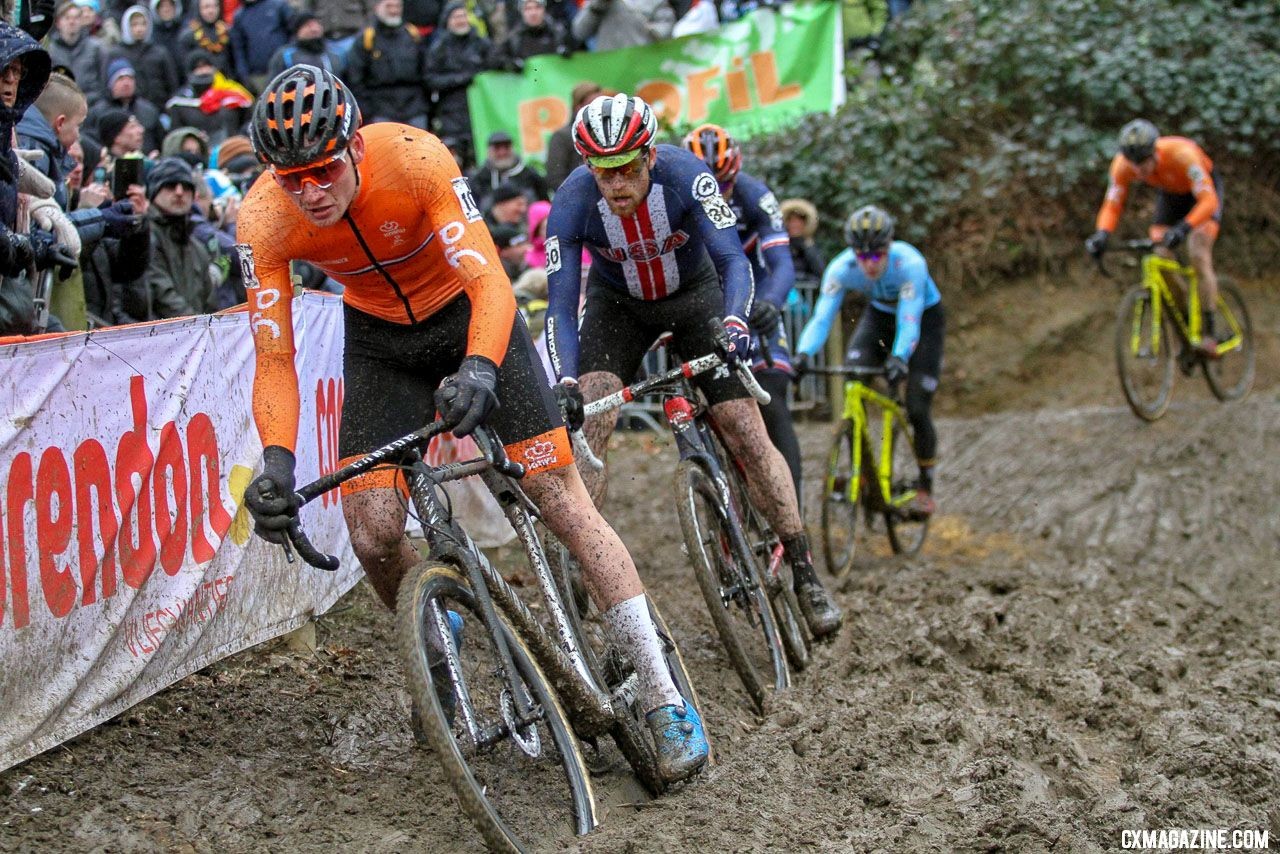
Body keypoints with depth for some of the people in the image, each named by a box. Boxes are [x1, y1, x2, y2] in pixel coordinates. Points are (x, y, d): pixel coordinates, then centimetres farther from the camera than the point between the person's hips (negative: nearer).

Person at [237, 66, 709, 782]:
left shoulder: (414, 158, -33)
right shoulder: (265, 220, -25)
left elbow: (490, 281, -38)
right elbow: (275, 361, -22)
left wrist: (479, 369, -57)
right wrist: (277, 462, -39)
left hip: (467, 313, -2)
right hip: (380, 340, 2)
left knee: (561, 498, -9)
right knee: (373, 534, -14)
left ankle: (666, 701, -5)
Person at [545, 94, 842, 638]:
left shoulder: (685, 175, -31)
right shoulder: (572, 203, -29)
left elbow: (733, 259, -35)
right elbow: (561, 308, -28)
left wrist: (734, 322, -55)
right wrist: (566, 382, -44)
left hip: (694, 295, 0)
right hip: (618, 304, 0)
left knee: (748, 434, -8)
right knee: (586, 424, -23)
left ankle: (805, 575, 4)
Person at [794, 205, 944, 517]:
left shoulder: (909, 263, -37)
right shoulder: (841, 268, -29)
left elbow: (909, 322, -42)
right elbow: (822, 317, -35)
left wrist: (899, 358, -61)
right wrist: (803, 353, -53)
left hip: (923, 318, -3)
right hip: (879, 314, 3)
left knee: (917, 410, -11)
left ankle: (925, 488, 10)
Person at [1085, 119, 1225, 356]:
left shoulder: (1180, 153, -42)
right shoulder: (1122, 164, -28)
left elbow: (1208, 200, -46)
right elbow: (1112, 204, -21)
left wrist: (1183, 229, -61)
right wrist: (1102, 234, -42)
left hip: (1203, 194, -5)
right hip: (1169, 194, 5)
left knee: (1199, 256, -22)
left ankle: (1208, 335, -17)